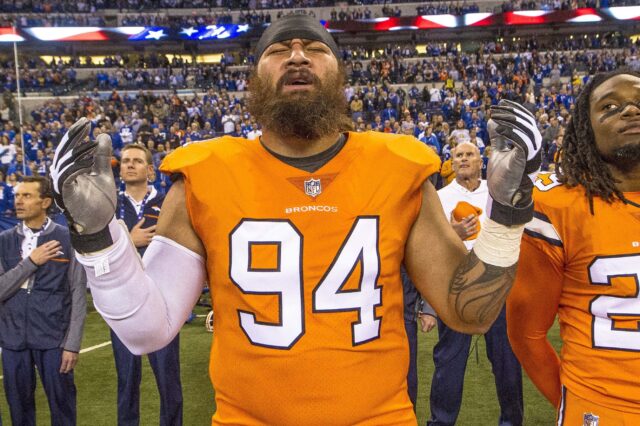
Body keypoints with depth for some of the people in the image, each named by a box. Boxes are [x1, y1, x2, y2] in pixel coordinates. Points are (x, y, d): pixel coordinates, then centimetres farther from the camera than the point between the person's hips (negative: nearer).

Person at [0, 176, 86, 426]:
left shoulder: (68, 240, -5)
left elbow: (78, 295, -5)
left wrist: (73, 343, -8)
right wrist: (30, 262, -13)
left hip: (53, 338, -3)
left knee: (62, 403, 8)